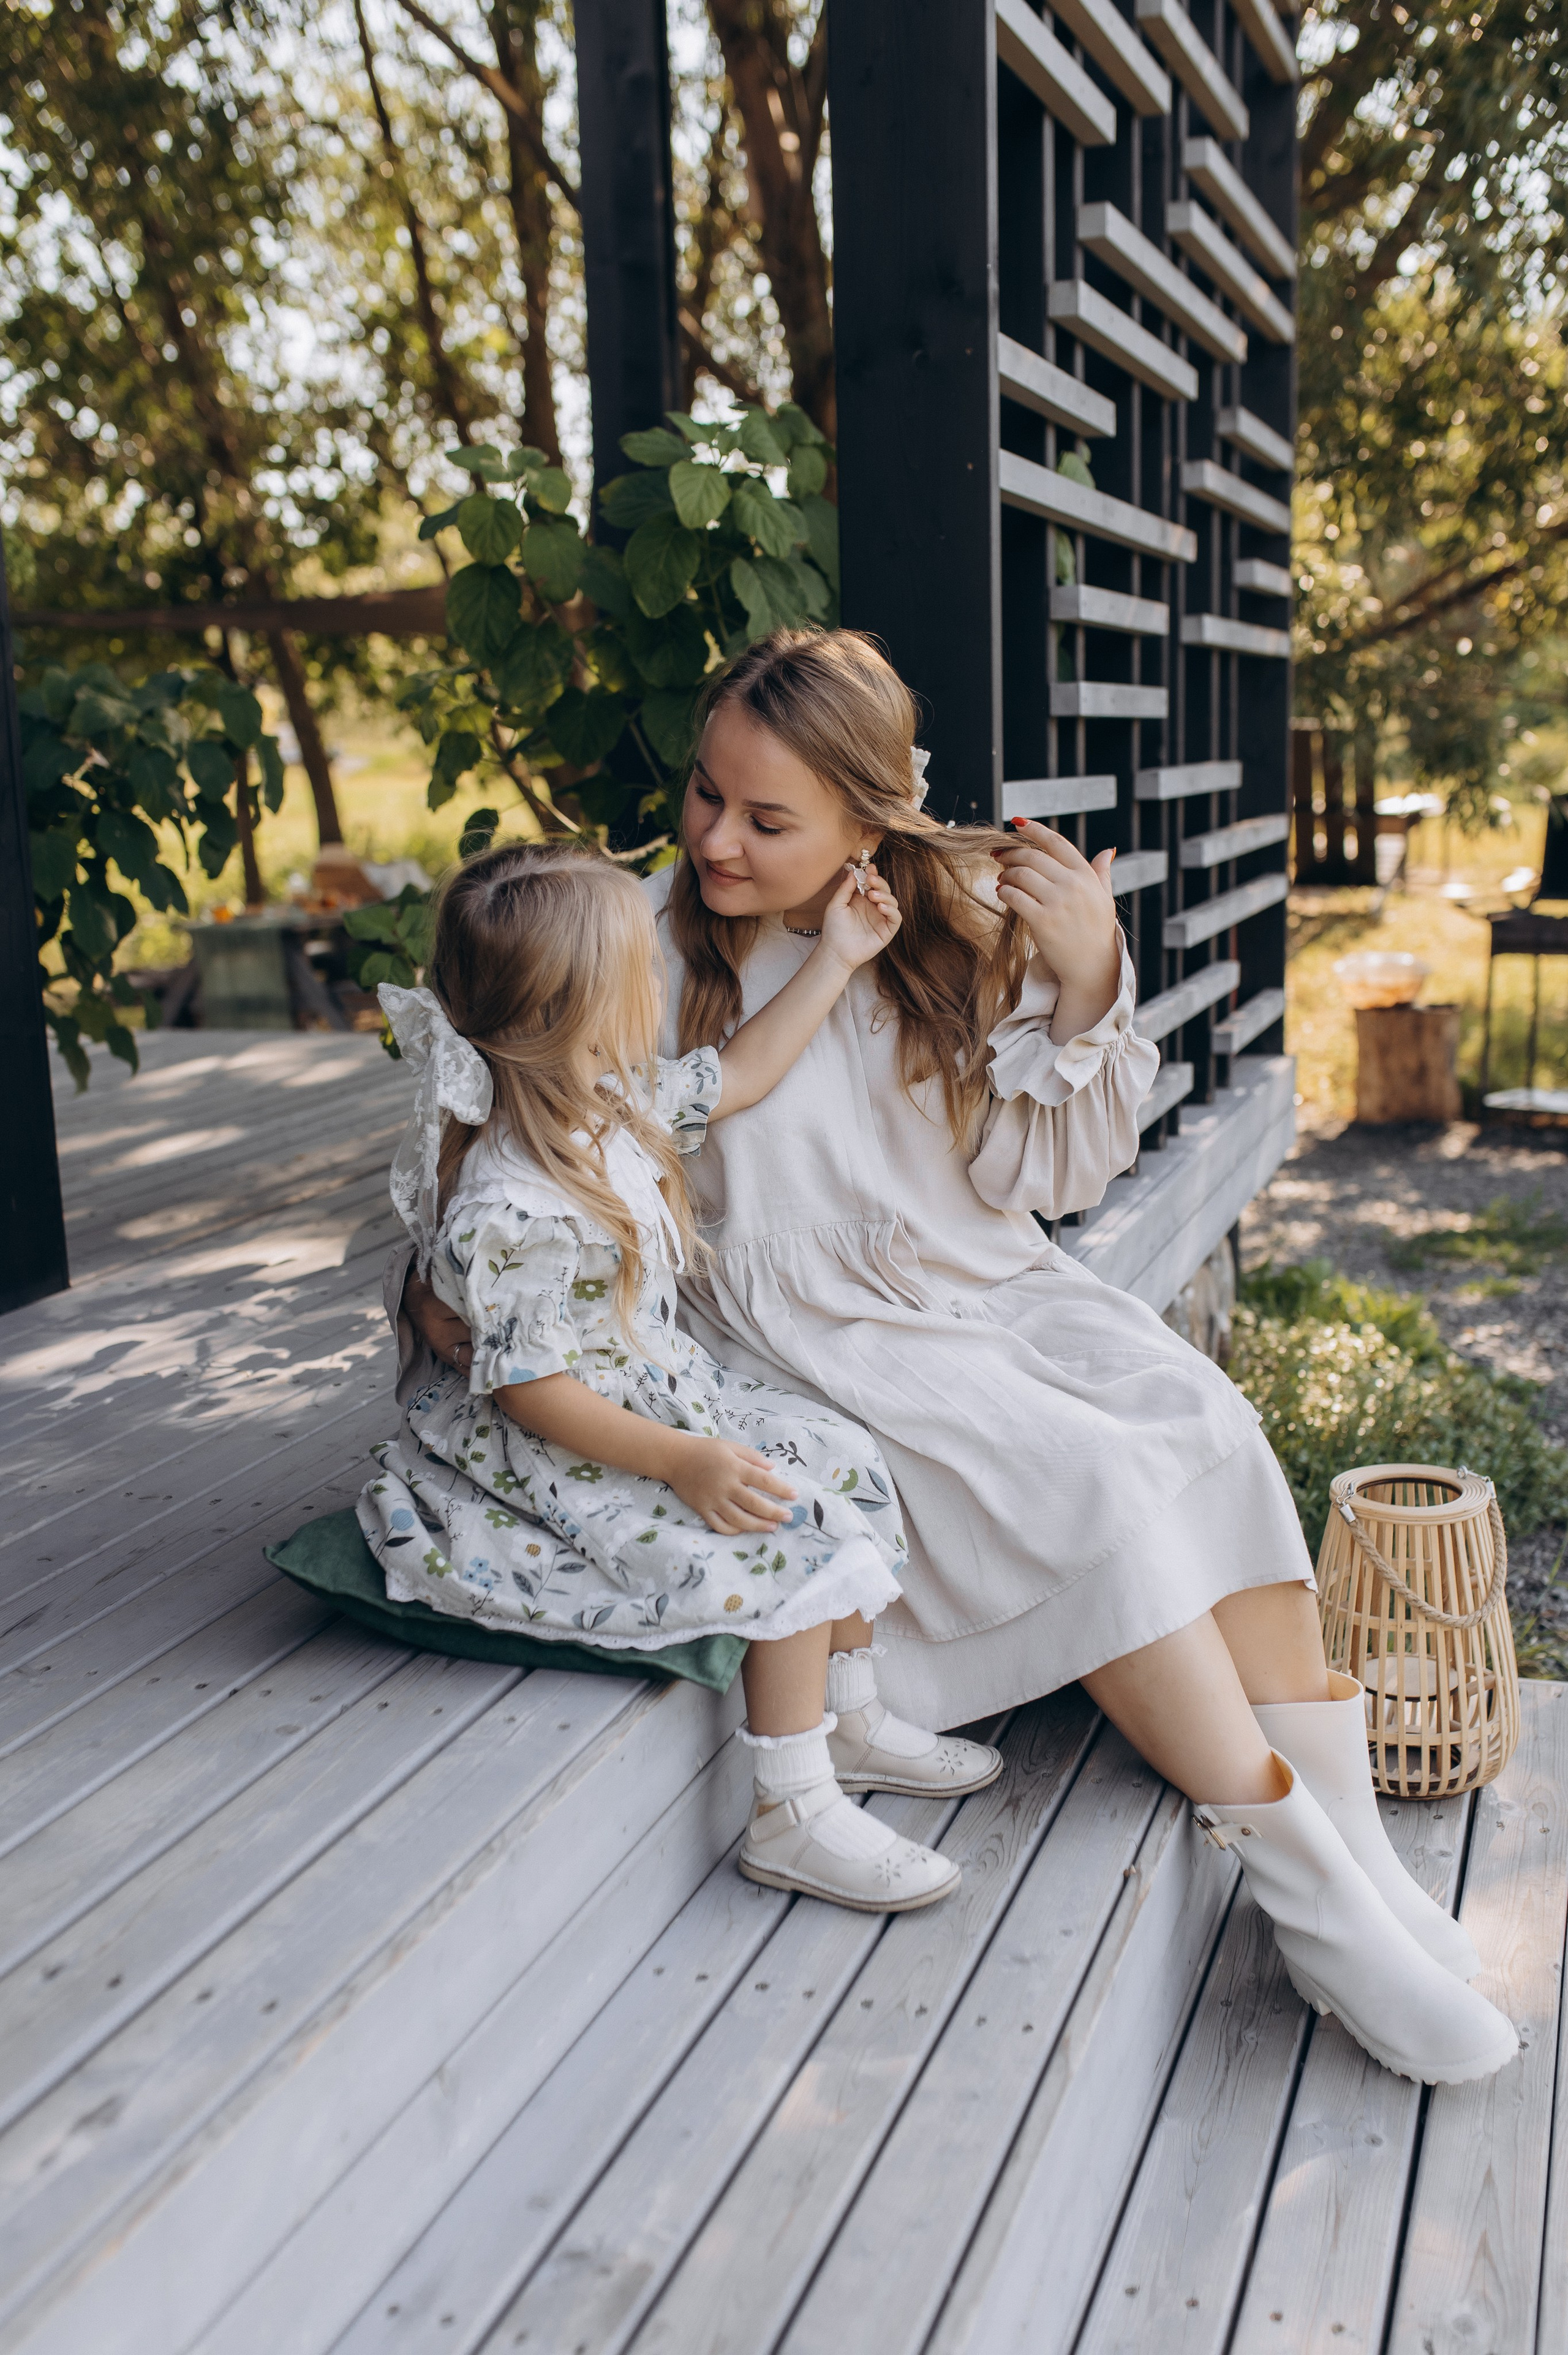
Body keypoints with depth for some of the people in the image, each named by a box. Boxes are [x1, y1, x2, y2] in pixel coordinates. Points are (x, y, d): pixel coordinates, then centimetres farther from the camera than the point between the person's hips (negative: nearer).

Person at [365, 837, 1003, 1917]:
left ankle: (839, 1718, 23)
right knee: (789, 1546, -18)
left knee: (841, 1461, 8)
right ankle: (793, 1815, -2)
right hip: (568, 1457, -10)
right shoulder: (512, 1211, -31)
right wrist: (682, 1462, -29)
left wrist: (834, 959, 14)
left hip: (668, 1395, 10)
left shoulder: (613, 1101, -2)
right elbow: (528, 1387, -26)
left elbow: (737, 1076, 14)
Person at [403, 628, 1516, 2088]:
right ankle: (1309, 1894, -17)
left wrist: (1086, 990, -16)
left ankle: (1352, 1844, -16)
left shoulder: (967, 923, -2)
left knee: (1199, 1418, -23)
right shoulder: (658, 936, -8)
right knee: (1084, 1481, -26)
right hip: (811, 1337, -4)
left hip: (990, 1289, 4)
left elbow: (1048, 1176, -1)